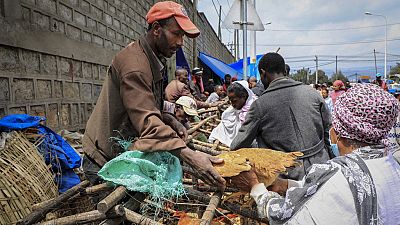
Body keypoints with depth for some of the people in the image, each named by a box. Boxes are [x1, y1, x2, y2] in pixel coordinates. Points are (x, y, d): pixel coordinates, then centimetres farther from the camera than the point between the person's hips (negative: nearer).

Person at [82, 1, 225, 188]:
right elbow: (146, 121, -35)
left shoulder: (154, 61, 10)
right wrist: (189, 155, -44)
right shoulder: (134, 63, -24)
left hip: (123, 154, 9)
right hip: (105, 161, -9)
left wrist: (169, 120, -3)